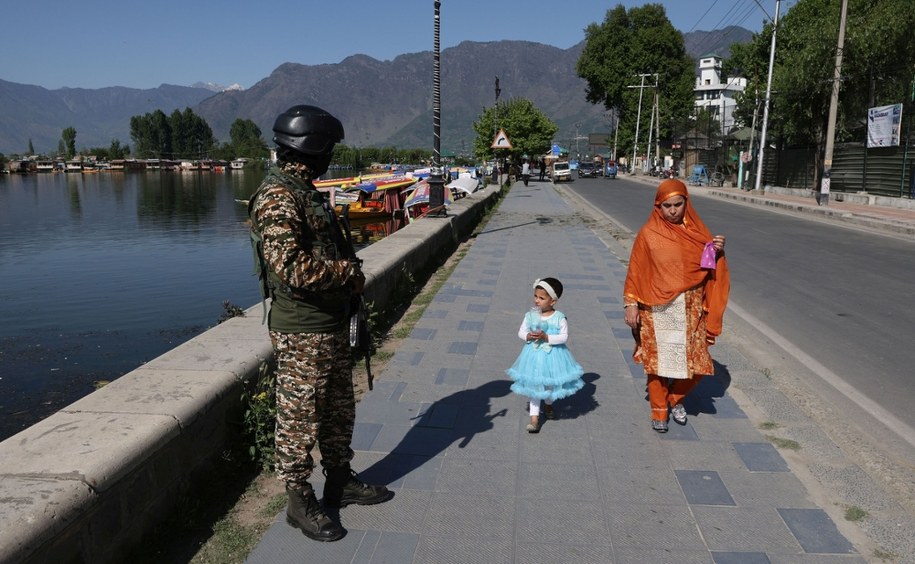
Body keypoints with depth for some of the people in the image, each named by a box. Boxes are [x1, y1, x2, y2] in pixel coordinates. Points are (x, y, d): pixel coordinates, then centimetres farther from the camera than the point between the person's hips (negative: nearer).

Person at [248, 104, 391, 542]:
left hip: (331, 325, 10)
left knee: (339, 409, 20)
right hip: (301, 333, -10)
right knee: (300, 418, 5)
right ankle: (300, 501, 20)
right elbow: (291, 267, -28)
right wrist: (349, 272, -16)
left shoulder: (306, 189, 13)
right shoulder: (278, 197, -19)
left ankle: (341, 481, 37)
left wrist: (350, 275, 7)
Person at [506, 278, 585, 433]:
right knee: (534, 384, 2)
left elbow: (564, 337, -14)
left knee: (550, 383, 18)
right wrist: (528, 336, -20)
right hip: (534, 355, 1)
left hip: (552, 355, -1)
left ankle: (548, 405, 49)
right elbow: (521, 332, 1)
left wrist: (546, 337, -24)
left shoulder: (559, 318, -12)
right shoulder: (530, 316, -6)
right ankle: (534, 418, 6)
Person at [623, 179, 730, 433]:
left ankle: (676, 398, 32)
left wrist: (718, 251, -11)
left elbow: (711, 266, 9)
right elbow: (636, 271, -4)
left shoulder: (696, 230, 4)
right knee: (658, 360, 5)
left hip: (691, 309, 3)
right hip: (658, 309, -3)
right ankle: (659, 411, 24)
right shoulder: (649, 234, -6)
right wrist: (631, 304, -7)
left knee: (696, 362, 4)